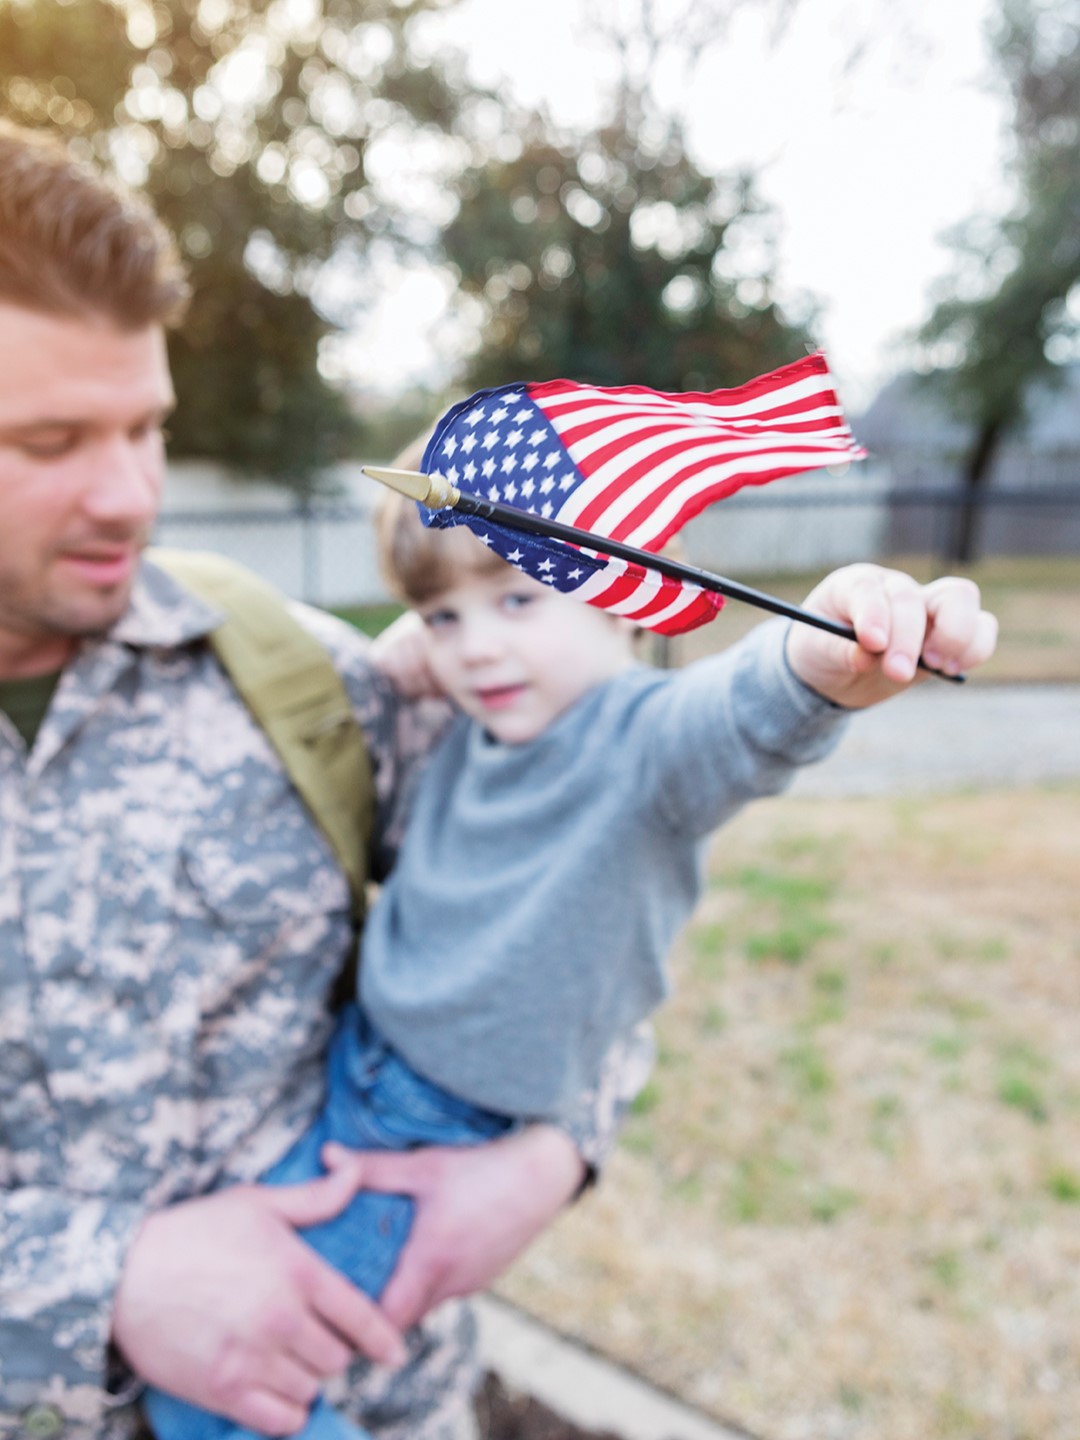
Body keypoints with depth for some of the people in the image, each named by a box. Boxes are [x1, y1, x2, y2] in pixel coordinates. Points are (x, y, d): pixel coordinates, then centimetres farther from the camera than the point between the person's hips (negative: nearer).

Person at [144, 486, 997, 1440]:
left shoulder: (647, 740, -24)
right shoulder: (465, 740, -1)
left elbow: (746, 719, -48)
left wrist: (822, 664, -68)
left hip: (435, 1142, -7)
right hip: (349, 1062, 7)